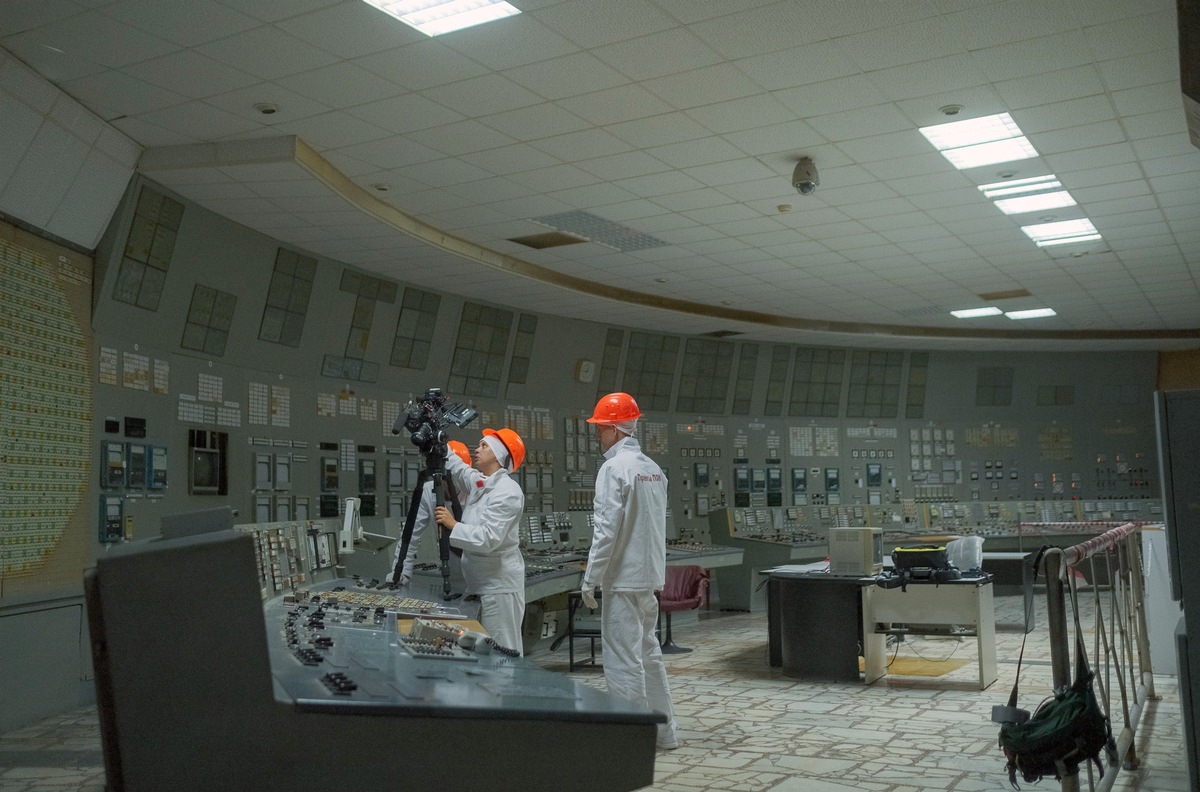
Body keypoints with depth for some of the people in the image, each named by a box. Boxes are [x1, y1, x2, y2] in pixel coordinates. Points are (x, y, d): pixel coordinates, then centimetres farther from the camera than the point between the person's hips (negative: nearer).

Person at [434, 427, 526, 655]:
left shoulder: (508, 491, -15)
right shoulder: (478, 482, 10)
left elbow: (489, 538, -24)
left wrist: (453, 525, -19)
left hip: (500, 586, -8)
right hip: (479, 583, 9)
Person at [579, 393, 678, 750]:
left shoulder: (614, 468, -14)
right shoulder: (654, 469, 11)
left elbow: (607, 530, -18)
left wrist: (590, 579, -13)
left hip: (623, 577, -9)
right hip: (650, 576, 9)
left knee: (623, 660, -2)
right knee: (648, 651, 18)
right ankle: (664, 731, 25)